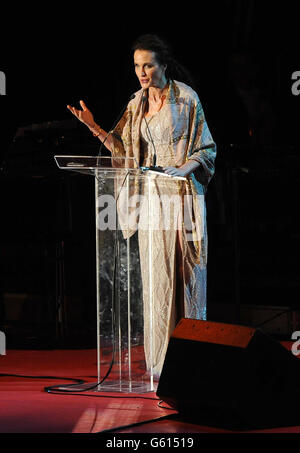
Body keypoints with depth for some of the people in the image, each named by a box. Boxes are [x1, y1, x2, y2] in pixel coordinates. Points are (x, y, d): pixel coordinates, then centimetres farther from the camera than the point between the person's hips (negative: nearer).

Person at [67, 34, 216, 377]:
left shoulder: (186, 98, -3)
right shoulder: (137, 104, 12)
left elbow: (207, 149, -1)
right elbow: (124, 149, 12)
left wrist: (184, 168, -18)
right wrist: (94, 127, 2)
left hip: (182, 193, -4)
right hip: (151, 195, 4)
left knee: (185, 272, -3)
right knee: (156, 275, 1)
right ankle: (161, 361, 5)